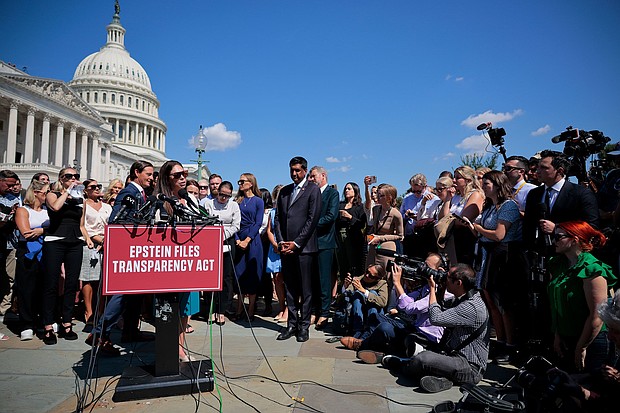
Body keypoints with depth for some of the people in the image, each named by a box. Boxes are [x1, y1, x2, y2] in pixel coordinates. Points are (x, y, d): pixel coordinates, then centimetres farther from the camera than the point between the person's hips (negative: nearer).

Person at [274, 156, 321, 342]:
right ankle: (292, 324, 19)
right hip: (286, 247, 5)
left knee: (305, 289, 1)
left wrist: (296, 243, -10)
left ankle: (304, 326, 11)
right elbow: (278, 218, 15)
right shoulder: (284, 191, 17)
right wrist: (281, 242, 1)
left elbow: (313, 219, -8)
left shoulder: (313, 190, 0)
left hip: (303, 247, -5)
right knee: (289, 288, 10)